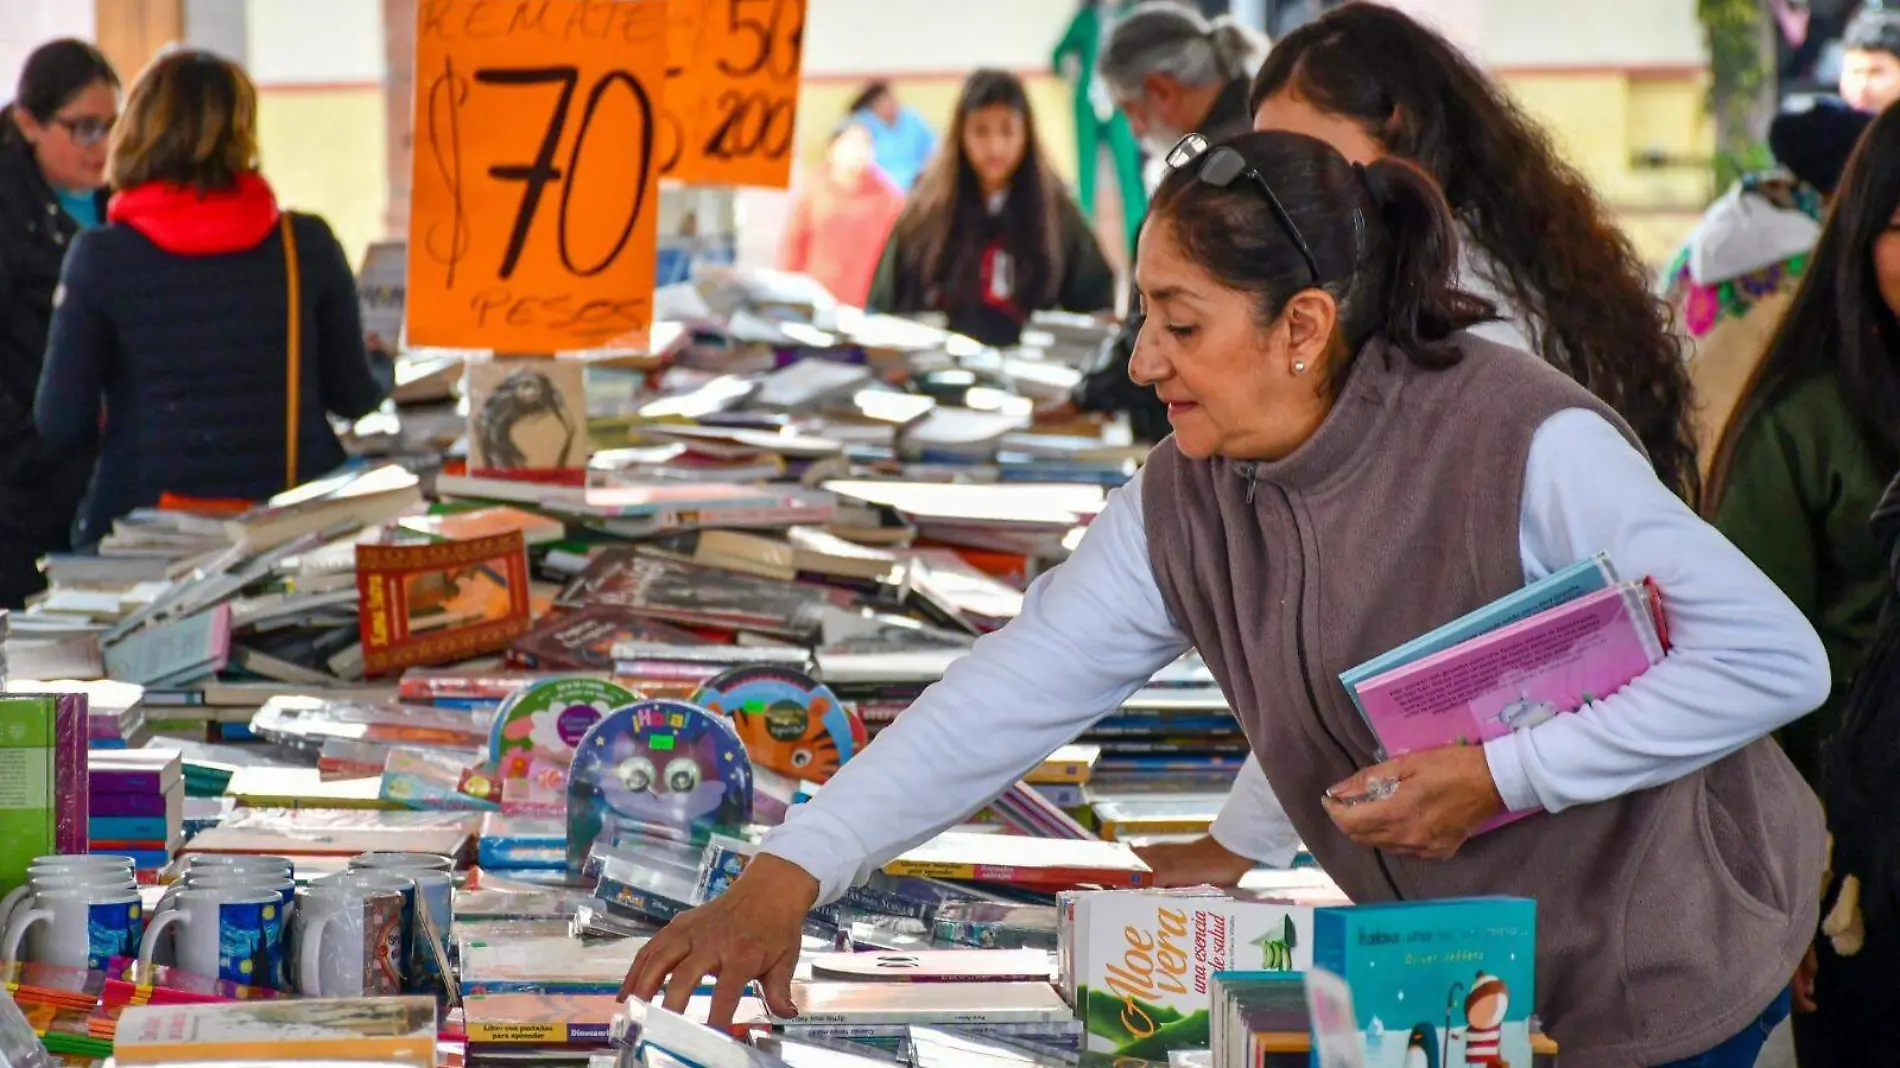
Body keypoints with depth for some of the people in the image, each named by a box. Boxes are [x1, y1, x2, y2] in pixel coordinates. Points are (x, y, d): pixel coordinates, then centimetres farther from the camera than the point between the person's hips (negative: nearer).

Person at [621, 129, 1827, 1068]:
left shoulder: (1526, 445, -26)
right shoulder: (1179, 512, -6)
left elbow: (1776, 657, -26)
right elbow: (1005, 697, -9)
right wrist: (787, 875, -18)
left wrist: (1501, 775, -29)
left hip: (1667, 958, -6)